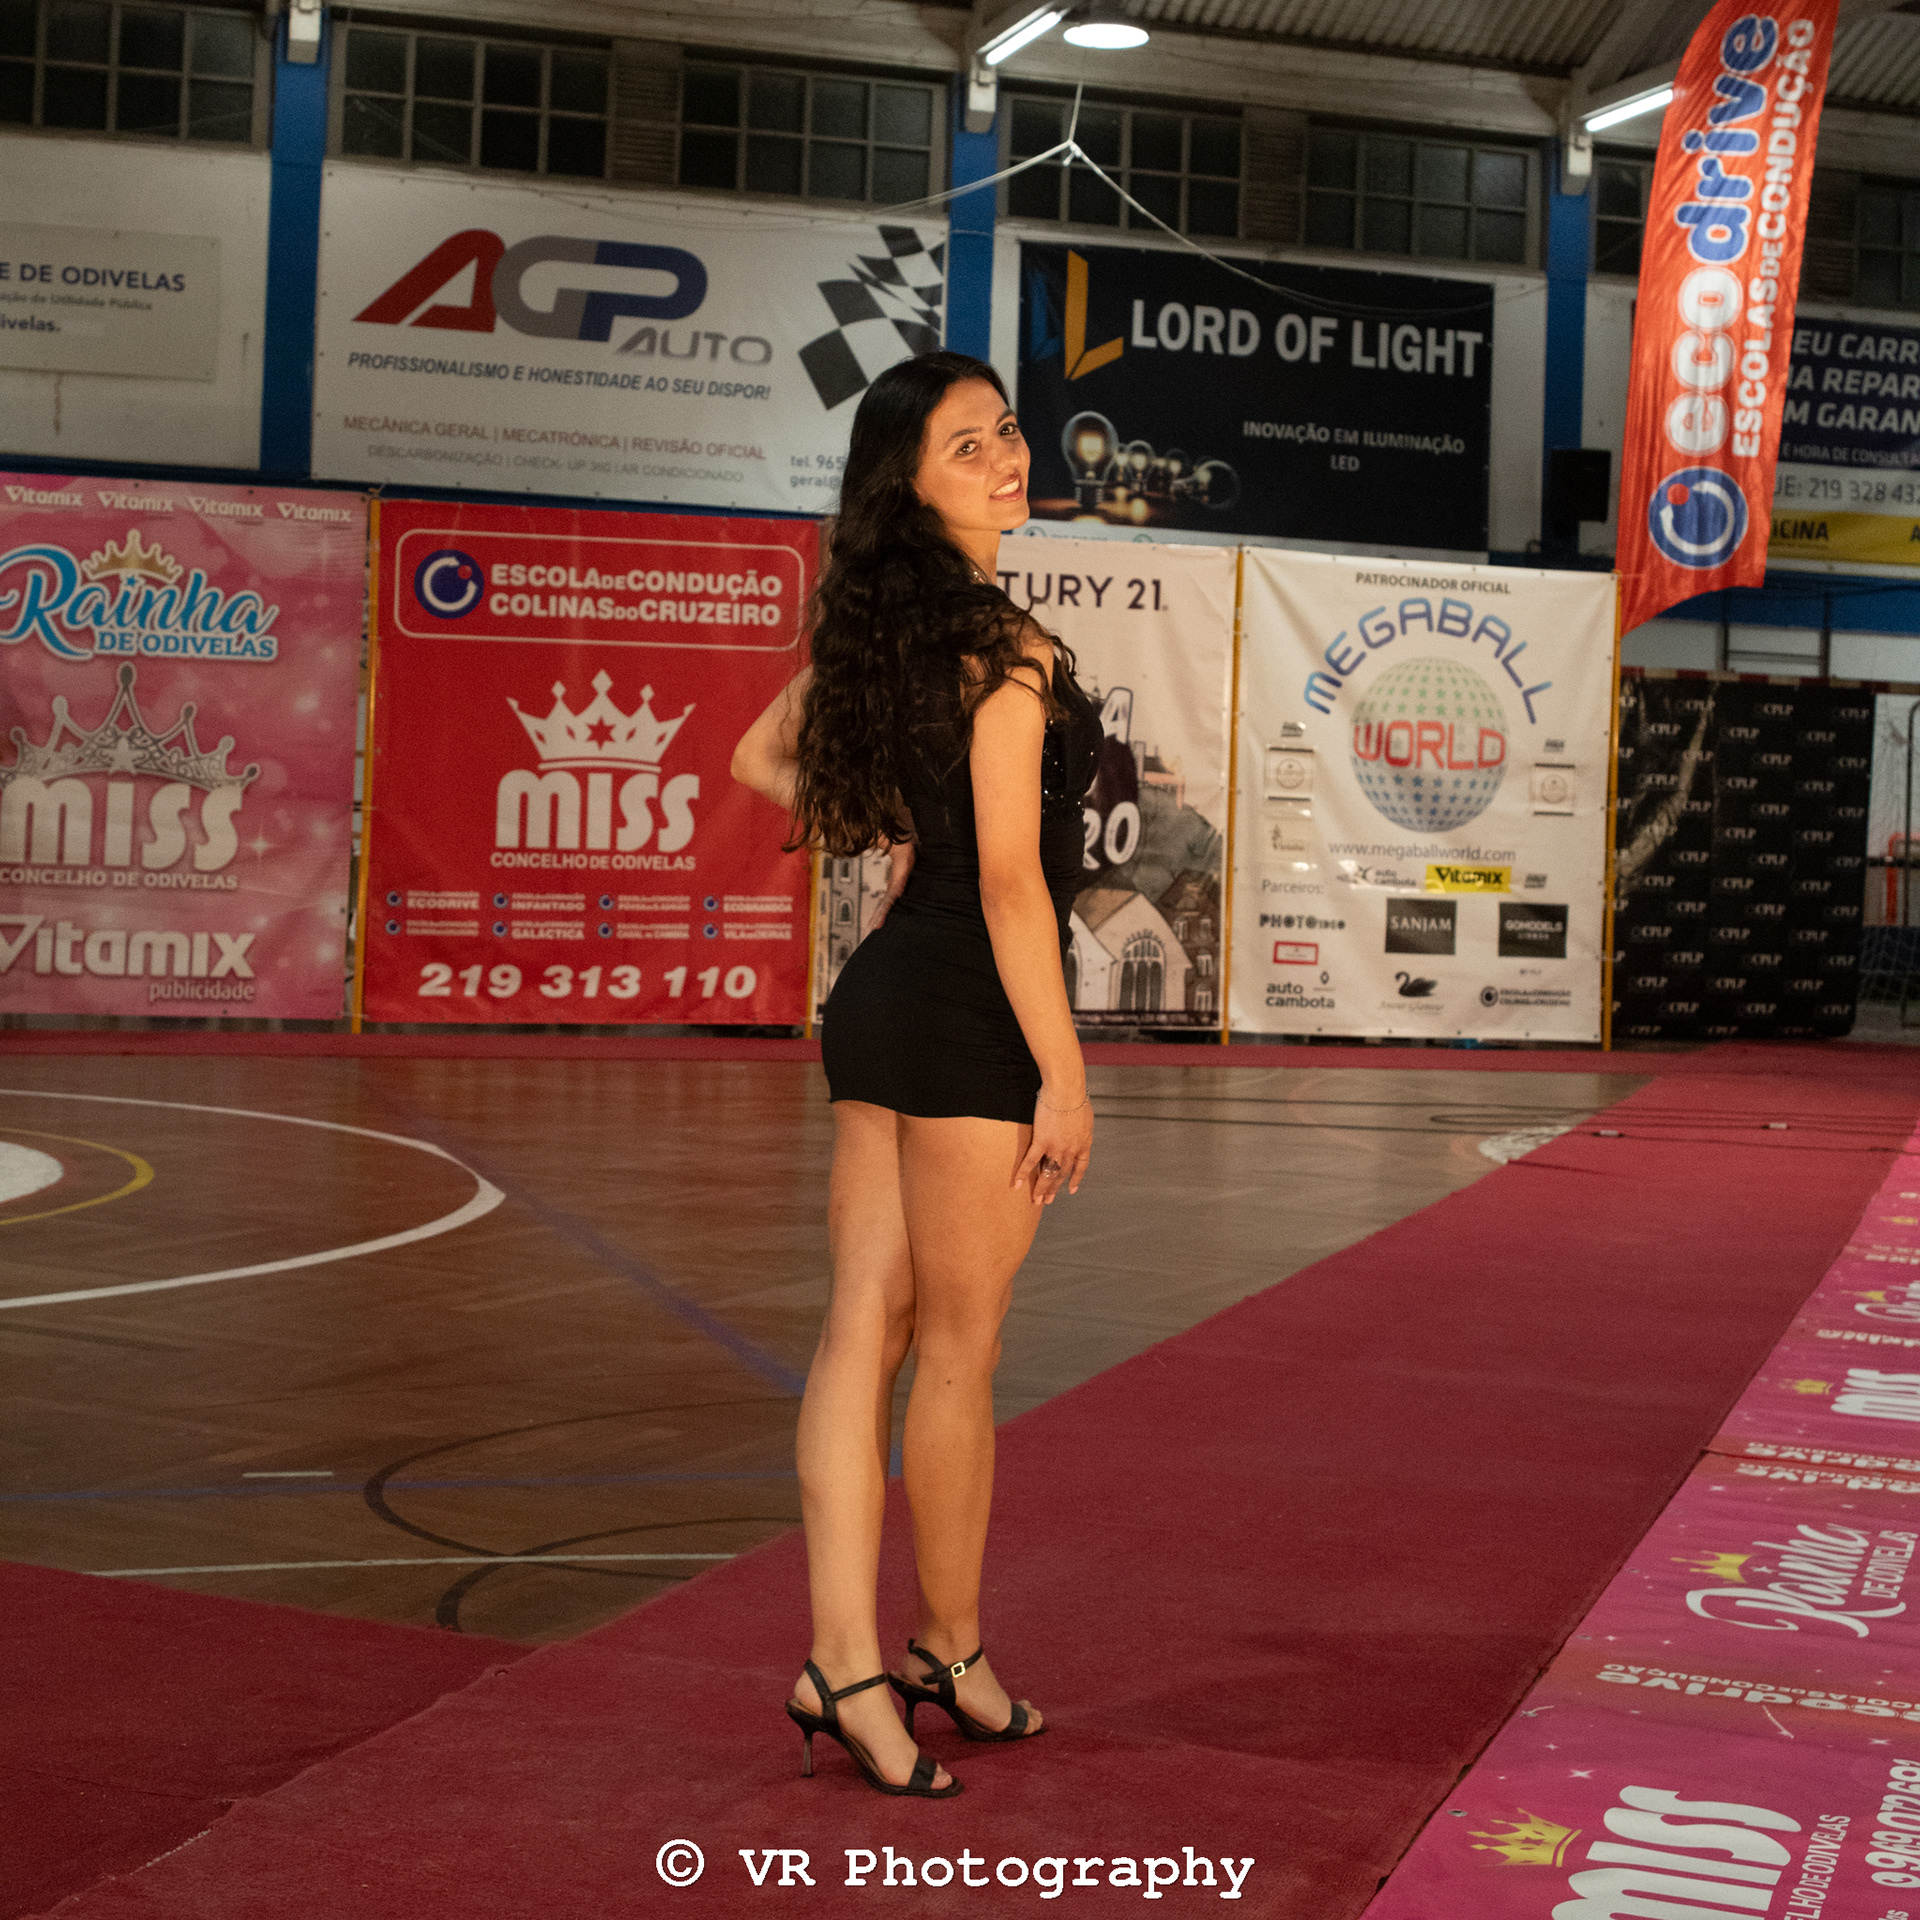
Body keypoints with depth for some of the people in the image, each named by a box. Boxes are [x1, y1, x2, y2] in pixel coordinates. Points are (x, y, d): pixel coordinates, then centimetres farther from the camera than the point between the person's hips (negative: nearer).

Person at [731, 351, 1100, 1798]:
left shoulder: (879, 626, 10)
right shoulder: (1008, 647, -16)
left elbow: (764, 757, 22)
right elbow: (1011, 879, -19)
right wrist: (1066, 1076, -15)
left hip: (882, 993, 8)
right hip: (972, 1018, -8)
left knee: (864, 1334, 7)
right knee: (957, 1356, 6)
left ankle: (845, 1660, 8)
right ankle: (948, 1652, 22)